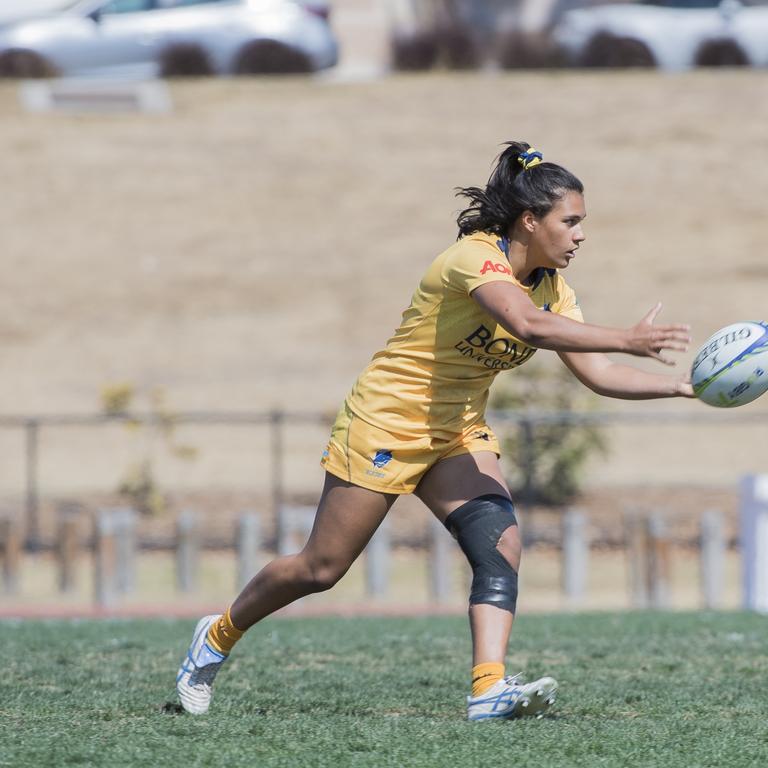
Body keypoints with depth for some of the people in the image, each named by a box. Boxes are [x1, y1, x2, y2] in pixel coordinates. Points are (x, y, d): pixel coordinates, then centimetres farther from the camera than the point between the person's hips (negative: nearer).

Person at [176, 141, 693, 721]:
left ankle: (489, 689, -27)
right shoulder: (475, 258, -24)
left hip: (458, 434, 7)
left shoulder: (552, 288, 1)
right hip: (387, 422, -7)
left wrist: (683, 386, -16)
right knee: (321, 569, 2)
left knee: (501, 542, -18)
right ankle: (218, 637, 25)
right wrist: (627, 339, -49)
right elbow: (528, 326, -43)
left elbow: (598, 374, -3)